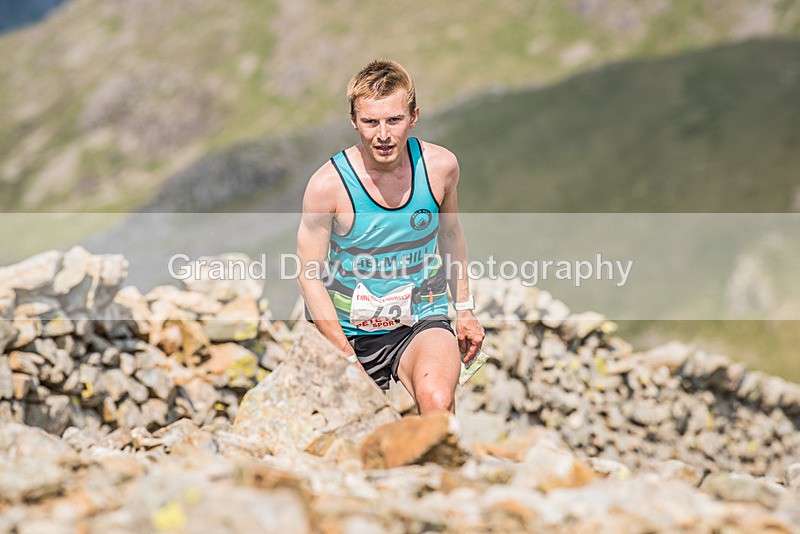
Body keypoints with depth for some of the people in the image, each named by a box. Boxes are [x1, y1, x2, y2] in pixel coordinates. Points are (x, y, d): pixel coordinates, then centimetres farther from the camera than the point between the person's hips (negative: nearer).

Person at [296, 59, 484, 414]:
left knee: (437, 401, -30)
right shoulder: (329, 184, -17)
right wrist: (349, 361, -14)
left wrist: (465, 310, 17)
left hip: (423, 322, 0)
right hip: (351, 333, 0)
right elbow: (310, 276, -10)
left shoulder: (440, 166, -8)